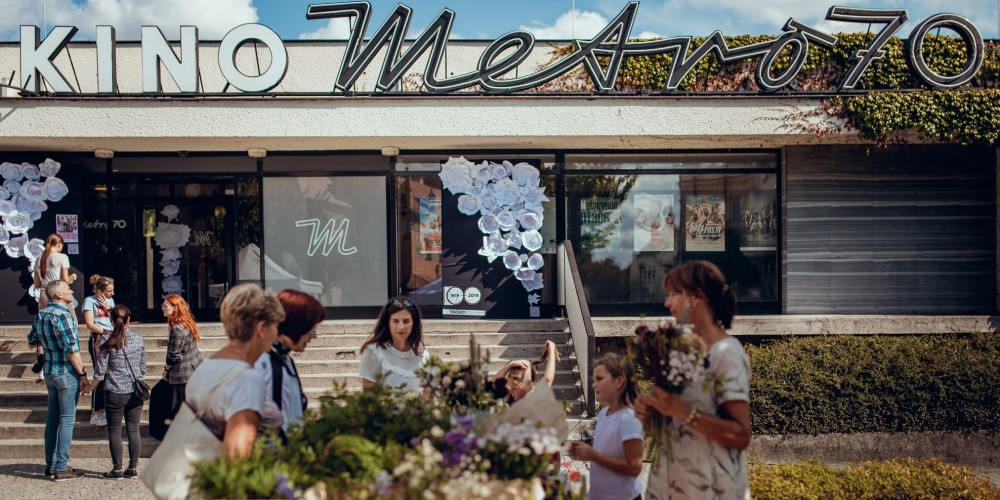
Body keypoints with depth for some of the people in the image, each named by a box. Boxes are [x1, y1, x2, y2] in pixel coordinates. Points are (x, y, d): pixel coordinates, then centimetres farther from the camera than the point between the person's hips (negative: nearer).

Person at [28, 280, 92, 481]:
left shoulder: (41, 314, 7)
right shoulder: (62, 315, -18)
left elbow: (33, 339, 22)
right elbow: (72, 349, -21)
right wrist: (83, 375, -16)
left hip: (50, 371, 8)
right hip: (67, 373, -8)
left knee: (52, 419, 14)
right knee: (67, 420, -2)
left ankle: (50, 465, 20)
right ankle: (61, 468, 0)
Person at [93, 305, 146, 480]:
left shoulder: (106, 340, -8)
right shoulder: (138, 338, 2)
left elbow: (100, 370, -6)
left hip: (115, 393, -3)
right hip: (135, 392, 3)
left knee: (114, 431, 6)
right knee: (133, 430, 8)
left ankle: (117, 469, 8)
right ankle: (132, 468, 12)